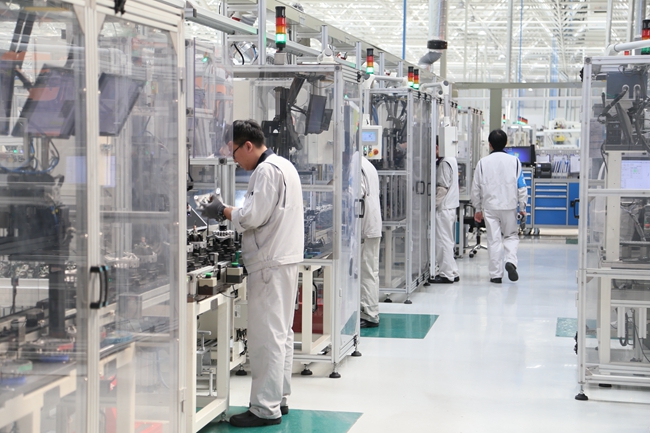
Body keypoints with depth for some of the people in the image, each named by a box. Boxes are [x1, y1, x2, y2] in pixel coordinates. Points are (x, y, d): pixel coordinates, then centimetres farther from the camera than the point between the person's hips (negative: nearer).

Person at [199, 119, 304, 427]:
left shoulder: (266, 171, -15)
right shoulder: (283, 165, 17)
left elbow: (253, 217, -19)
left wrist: (222, 211, -5)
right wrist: (230, 210, 12)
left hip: (270, 264, -11)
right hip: (285, 259, 11)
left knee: (267, 337, -8)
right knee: (281, 333, 15)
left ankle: (266, 409, -5)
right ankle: (279, 398, 23)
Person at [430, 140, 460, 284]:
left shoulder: (444, 163, -16)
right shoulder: (451, 160, 14)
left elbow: (442, 187, -20)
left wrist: (433, 205, -14)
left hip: (443, 207, -10)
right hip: (450, 206, 10)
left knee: (443, 241, -5)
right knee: (447, 241, 15)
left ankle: (446, 274, -1)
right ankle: (452, 272, 19)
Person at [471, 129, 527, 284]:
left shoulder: (483, 162, -1)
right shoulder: (514, 161, -1)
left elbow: (476, 188, 3)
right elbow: (521, 187, 0)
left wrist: (477, 209, 13)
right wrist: (522, 207, 9)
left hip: (489, 207, 0)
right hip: (509, 206, 0)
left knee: (494, 239, 4)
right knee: (511, 235, 15)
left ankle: (496, 274, 5)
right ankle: (511, 261, -9)